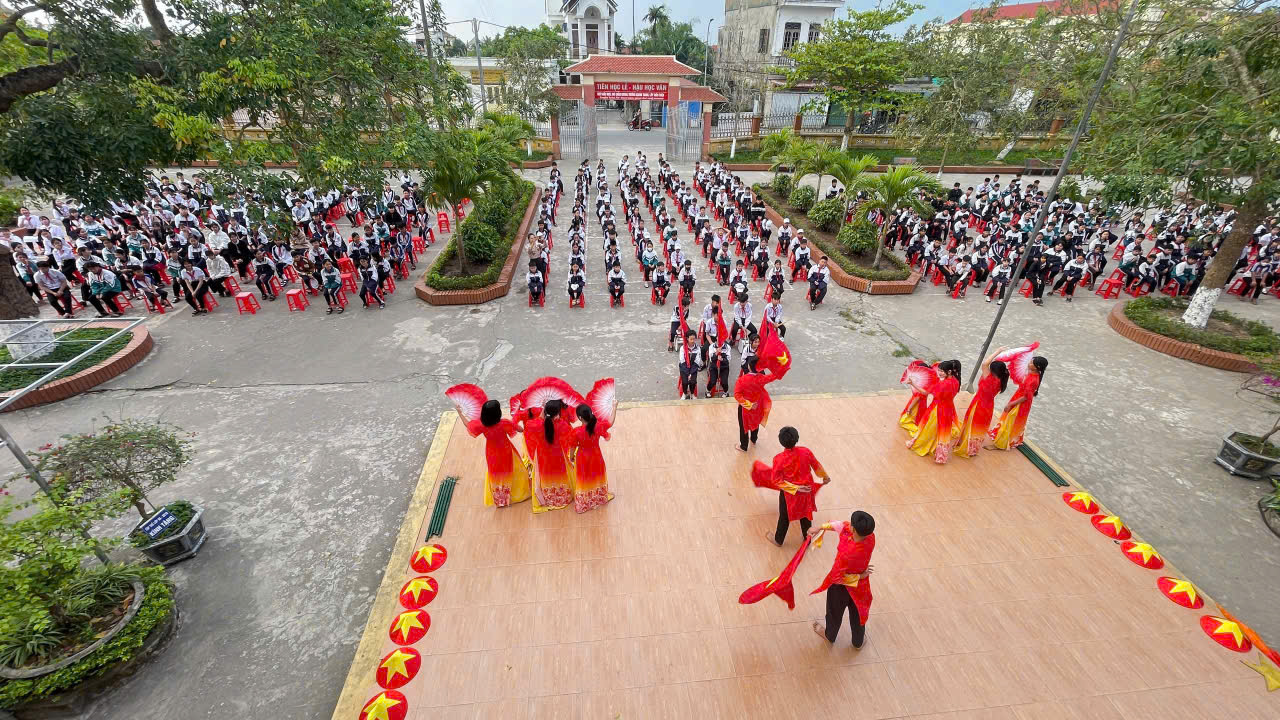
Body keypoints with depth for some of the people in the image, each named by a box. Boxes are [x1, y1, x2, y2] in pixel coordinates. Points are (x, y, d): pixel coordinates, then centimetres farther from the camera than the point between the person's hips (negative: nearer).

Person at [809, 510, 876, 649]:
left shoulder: (847, 554, -44)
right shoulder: (870, 537, -27)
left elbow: (836, 576, -30)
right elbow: (842, 525, -12)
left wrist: (859, 576, -15)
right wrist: (822, 527, -4)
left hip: (842, 586, -4)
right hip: (861, 586, 4)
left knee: (835, 612, 27)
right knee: (857, 612, 30)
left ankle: (830, 635, 56)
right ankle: (858, 641, 57)